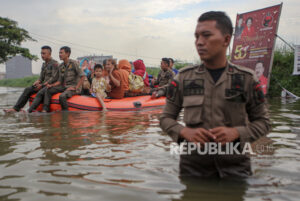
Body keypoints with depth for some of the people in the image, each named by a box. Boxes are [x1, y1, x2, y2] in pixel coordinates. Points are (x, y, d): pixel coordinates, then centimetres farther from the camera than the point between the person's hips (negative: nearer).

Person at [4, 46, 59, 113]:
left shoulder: (54, 63, -9)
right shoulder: (44, 64, 17)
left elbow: (54, 78, -18)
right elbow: (41, 78, 18)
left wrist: (42, 85, -18)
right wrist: (36, 82, -5)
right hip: (44, 85, 8)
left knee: (40, 93, -35)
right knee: (28, 90, -10)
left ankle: (30, 111, -46)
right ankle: (16, 108, -15)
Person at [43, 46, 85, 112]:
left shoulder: (73, 63, -10)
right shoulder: (61, 66, 11)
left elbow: (82, 76, -15)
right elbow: (60, 81, 14)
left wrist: (76, 88, -18)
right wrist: (51, 85, -3)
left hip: (73, 87, -7)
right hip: (65, 86, 8)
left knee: (62, 96, -33)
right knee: (48, 90, -7)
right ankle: (45, 110, -12)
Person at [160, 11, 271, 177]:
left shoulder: (246, 79, -2)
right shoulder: (184, 77, 0)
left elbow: (262, 122, 4)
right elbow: (166, 118, 5)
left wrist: (236, 132, -15)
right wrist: (185, 132, -15)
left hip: (235, 166, 0)